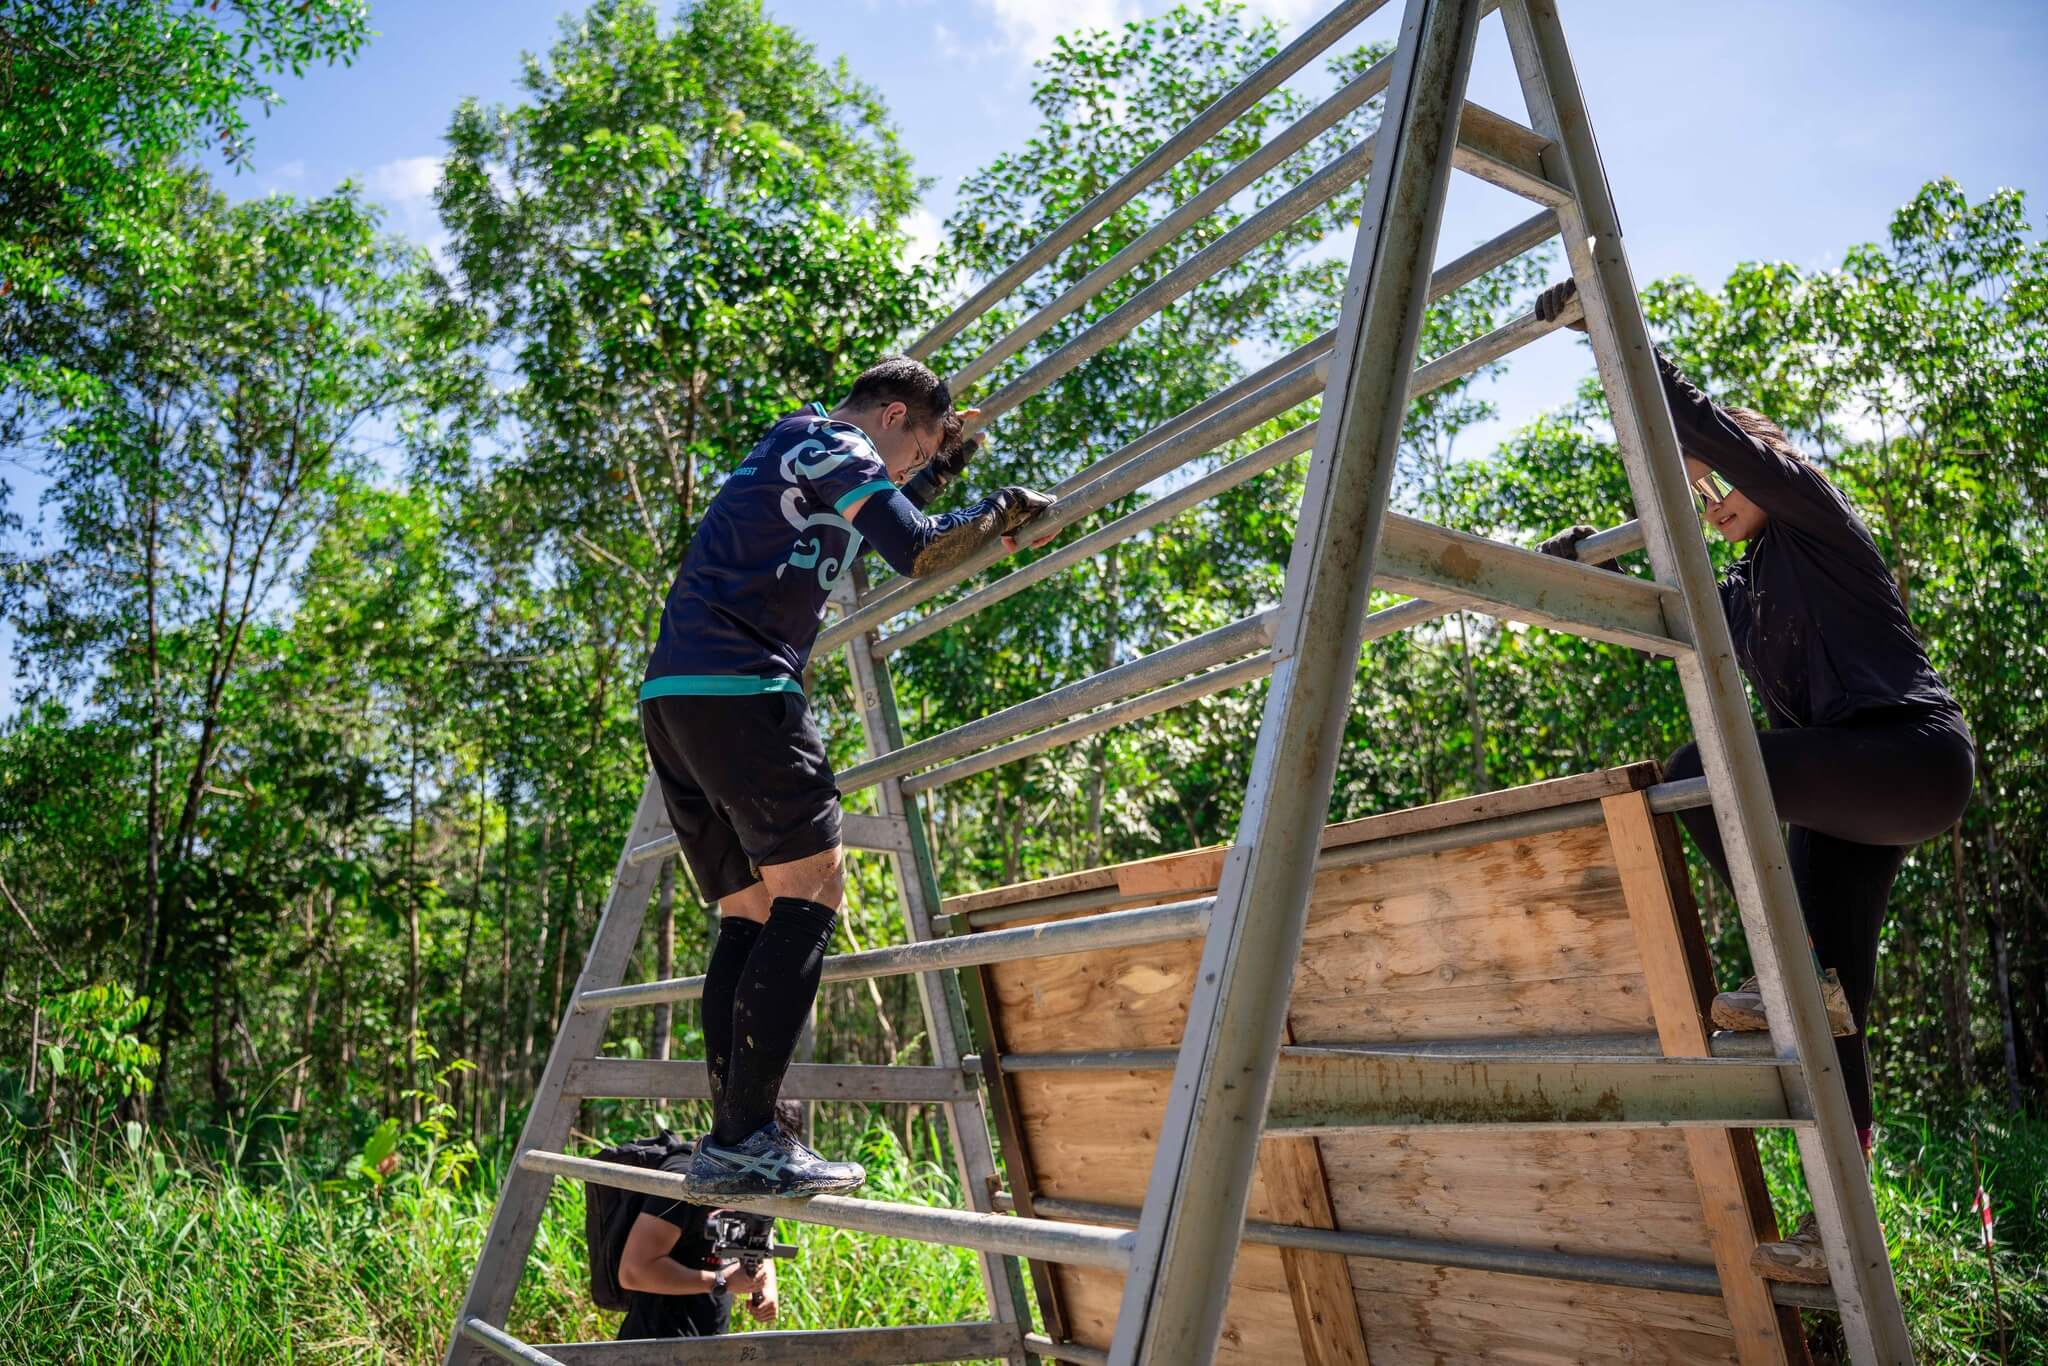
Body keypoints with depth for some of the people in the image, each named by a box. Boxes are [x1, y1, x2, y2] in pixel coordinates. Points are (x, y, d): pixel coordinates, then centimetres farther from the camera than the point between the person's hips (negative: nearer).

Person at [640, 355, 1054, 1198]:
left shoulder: (790, 451, 30)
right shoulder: (828, 440, 1)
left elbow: (877, 522, 46)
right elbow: (917, 551, -12)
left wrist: (942, 468, 41)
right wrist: (1002, 512, 3)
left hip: (671, 697, 10)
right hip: (738, 685, -10)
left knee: (749, 913, 7)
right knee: (810, 887, -11)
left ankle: (729, 1146, 5)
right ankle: (747, 1138, -16)